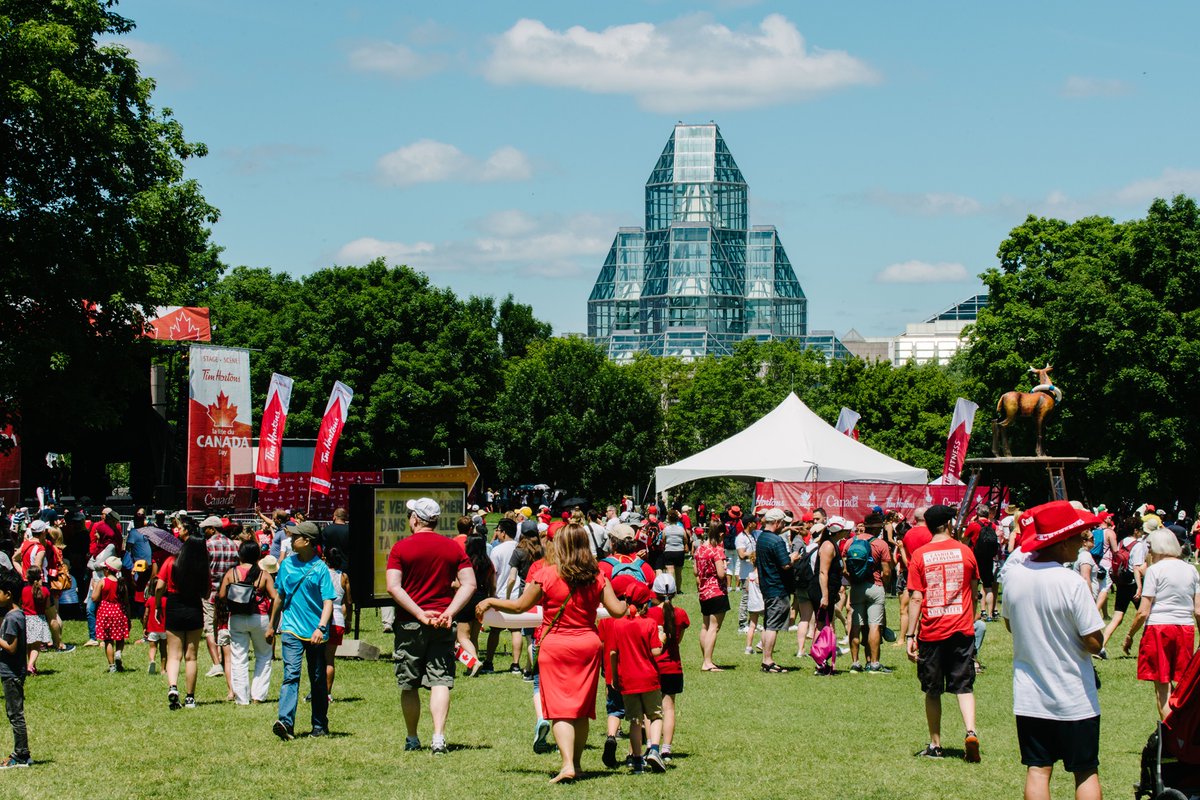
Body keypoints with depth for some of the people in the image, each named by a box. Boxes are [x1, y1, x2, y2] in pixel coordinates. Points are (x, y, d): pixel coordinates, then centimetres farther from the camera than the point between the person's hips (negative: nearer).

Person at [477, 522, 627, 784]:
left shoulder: (545, 575, -10)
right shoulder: (597, 578, -3)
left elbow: (519, 607, -3)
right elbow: (616, 610, -1)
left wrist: (490, 602, 13)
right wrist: (626, 603, 22)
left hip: (555, 645, -3)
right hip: (588, 643, 3)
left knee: (560, 708, -3)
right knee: (581, 708, 14)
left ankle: (568, 764, -17)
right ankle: (577, 762, 22)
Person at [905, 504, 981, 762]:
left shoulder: (919, 556, -5)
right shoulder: (965, 552, 1)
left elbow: (916, 598, -8)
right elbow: (974, 593, 11)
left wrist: (910, 635, -5)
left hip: (931, 632, -1)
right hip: (962, 629, 1)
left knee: (933, 691, 10)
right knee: (964, 686, 4)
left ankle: (935, 745, 16)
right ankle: (971, 731, -18)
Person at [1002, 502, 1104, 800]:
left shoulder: (1013, 576, -3)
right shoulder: (1072, 583, -19)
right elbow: (1094, 642, -16)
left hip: (1029, 697, 4)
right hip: (1074, 699, -4)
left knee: (1037, 770, 9)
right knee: (1086, 772, 7)